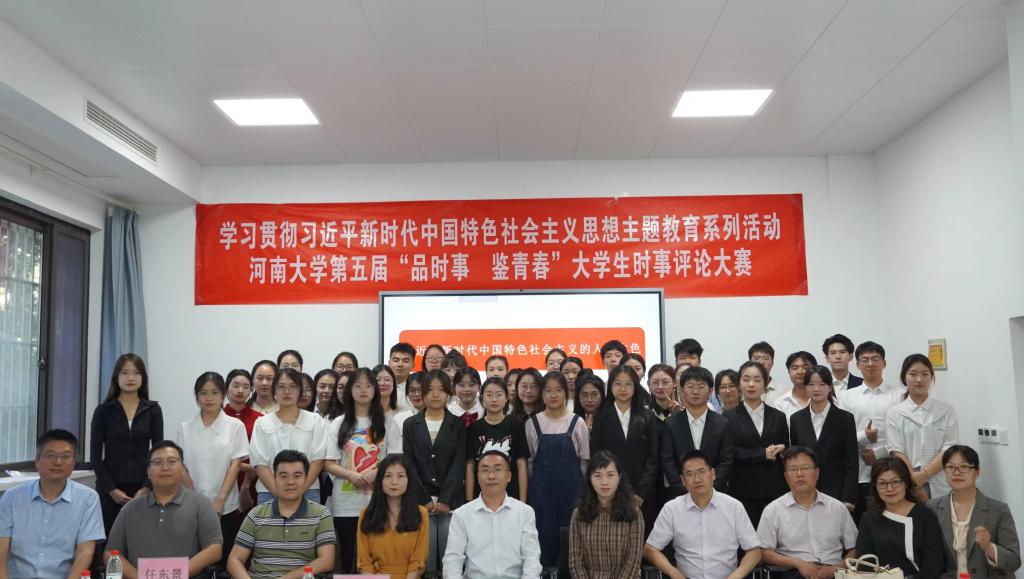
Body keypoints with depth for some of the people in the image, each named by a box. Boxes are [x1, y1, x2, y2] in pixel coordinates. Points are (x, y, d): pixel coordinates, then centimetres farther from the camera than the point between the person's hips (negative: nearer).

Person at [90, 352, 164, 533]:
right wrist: (112, 489, -9)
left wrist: (147, 488, -8)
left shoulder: (153, 410, 4)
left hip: (143, 489, 1)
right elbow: (95, 456, 0)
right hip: (110, 490, 0)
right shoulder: (104, 410, 2)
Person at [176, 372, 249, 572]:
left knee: (224, 560, 2)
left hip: (226, 508, -1)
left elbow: (236, 465, -4)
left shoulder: (235, 426, -1)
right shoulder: (185, 428, 5)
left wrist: (219, 500, -11)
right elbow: (181, 467, 3)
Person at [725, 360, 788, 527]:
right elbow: (729, 453, -6)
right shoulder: (729, 418, 3)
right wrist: (763, 454, -10)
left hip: (774, 492, 2)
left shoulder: (778, 417, 12)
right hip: (742, 492, -2)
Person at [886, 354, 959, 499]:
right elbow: (897, 452, -4)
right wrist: (915, 483, -14)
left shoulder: (946, 411, 6)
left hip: (940, 487, 1)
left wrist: (923, 475, -14)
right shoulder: (894, 414, 3)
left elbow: (949, 449, -2)